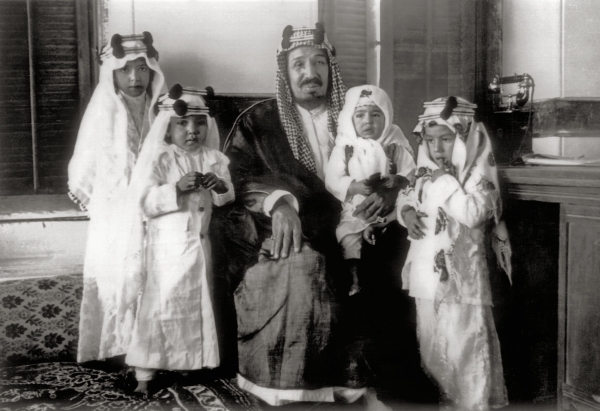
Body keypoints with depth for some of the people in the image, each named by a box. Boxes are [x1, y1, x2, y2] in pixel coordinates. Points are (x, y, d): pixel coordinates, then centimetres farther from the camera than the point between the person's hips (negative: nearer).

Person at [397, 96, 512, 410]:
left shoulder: (477, 176, -11)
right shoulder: (425, 175, 7)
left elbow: (473, 214, -25)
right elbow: (406, 197, 20)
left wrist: (447, 181, -21)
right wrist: (407, 211, -2)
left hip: (460, 276, -7)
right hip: (427, 275, 7)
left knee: (463, 345, -4)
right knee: (430, 345, 17)